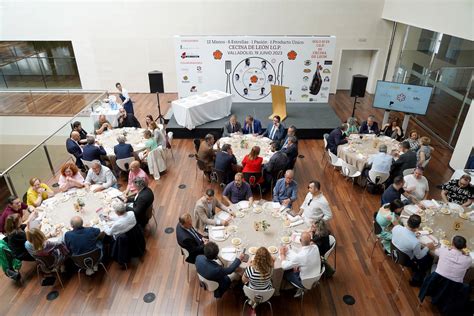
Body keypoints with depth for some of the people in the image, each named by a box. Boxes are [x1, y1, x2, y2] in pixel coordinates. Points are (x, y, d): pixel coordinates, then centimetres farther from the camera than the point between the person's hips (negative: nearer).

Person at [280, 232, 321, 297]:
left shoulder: (299, 256, -34)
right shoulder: (315, 247, -17)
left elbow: (284, 266, -20)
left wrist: (282, 254, -6)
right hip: (316, 278, 6)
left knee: (285, 272, 12)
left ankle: (301, 288, 21)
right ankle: (301, 287, 22)